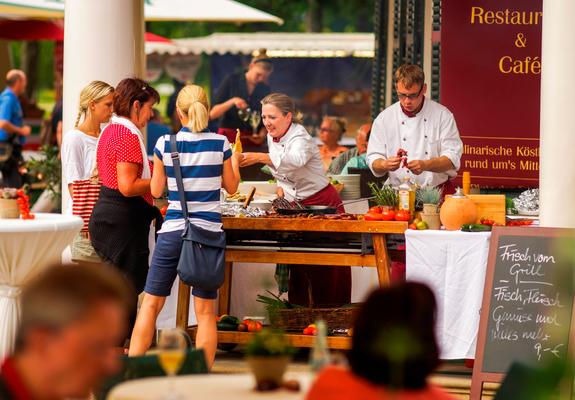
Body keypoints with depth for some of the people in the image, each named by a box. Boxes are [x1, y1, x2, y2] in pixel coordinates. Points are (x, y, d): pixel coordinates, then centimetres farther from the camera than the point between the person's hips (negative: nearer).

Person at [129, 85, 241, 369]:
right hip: (209, 229, 0)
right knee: (205, 311, 4)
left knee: (151, 303, 8)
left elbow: (156, 191, 5)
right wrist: (235, 158, 27)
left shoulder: (165, 143, -4)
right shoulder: (220, 144, -2)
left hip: (173, 230, 0)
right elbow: (232, 187, 11)